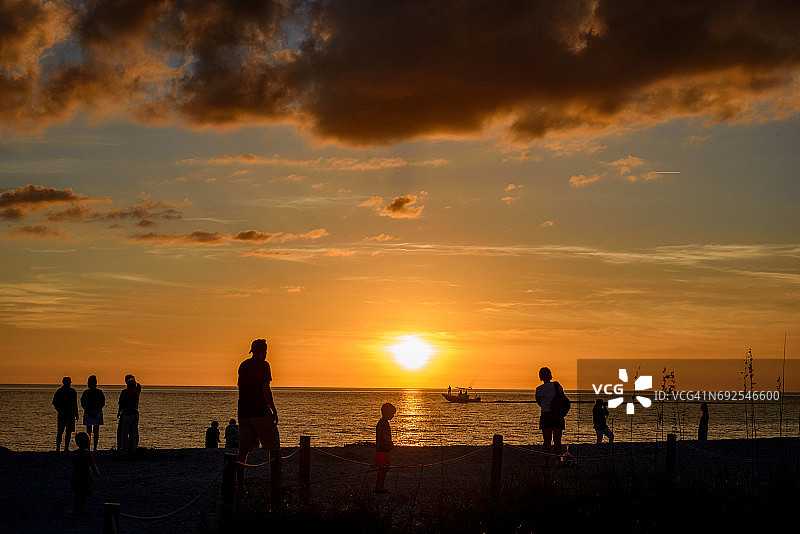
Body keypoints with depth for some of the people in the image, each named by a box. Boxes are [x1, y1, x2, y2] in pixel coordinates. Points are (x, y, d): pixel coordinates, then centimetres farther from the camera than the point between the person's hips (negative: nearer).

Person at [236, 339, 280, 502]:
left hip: (244, 413, 6)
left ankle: (240, 485, 4)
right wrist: (274, 410, -8)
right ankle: (276, 487, -4)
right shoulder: (263, 365, -7)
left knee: (243, 450, 9)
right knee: (274, 448, 2)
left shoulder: (243, 365, 12)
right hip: (261, 412, -6)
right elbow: (265, 389, -13)